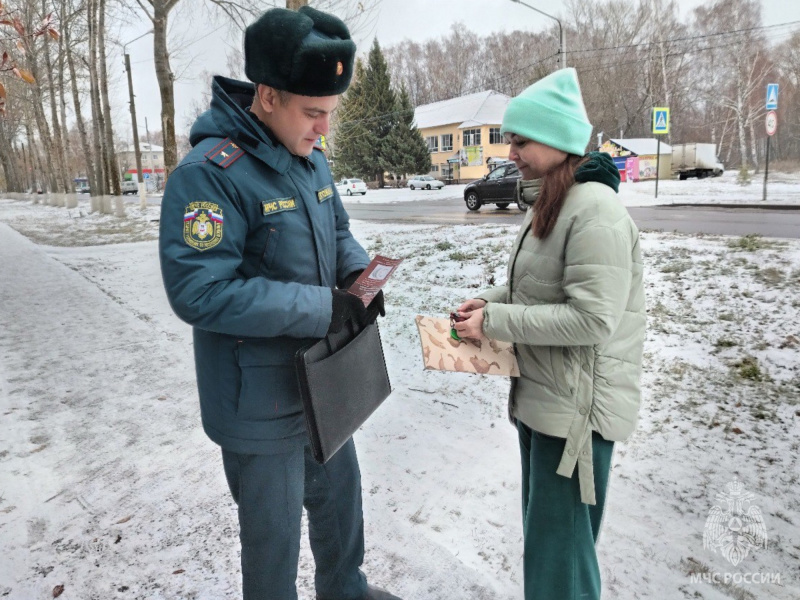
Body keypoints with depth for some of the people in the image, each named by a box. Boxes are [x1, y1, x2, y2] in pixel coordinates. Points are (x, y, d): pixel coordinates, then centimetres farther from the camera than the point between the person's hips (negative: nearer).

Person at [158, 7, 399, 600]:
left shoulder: (311, 159, 3)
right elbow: (199, 291, -27)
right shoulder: (210, 173, -23)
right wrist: (320, 307, -27)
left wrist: (359, 269, -8)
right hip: (260, 400, -8)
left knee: (339, 494, 26)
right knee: (274, 533, 12)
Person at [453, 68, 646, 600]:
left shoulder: (595, 209, -21)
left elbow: (592, 318, -26)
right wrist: (490, 301, 2)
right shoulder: (546, 204, 10)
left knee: (558, 551, 6)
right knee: (541, 531, 24)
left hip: (576, 406, -9)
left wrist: (494, 322, -21)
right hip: (539, 395, 9)